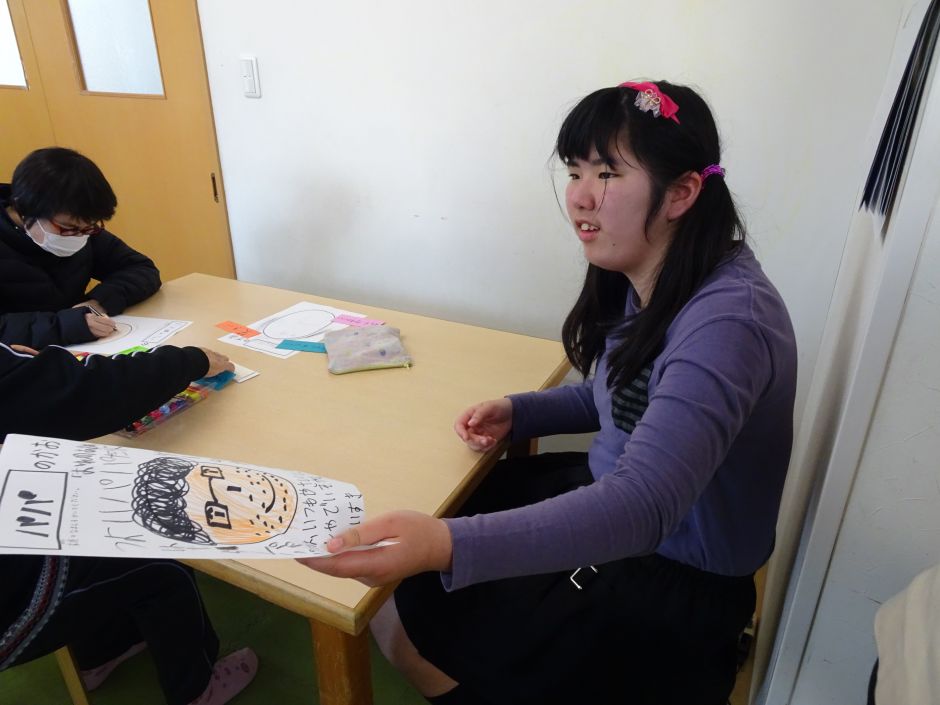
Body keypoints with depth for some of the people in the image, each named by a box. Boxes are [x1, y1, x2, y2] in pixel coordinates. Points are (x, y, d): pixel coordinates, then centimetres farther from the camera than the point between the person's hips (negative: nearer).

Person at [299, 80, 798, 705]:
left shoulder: (727, 323, -30)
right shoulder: (642, 277, -2)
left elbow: (642, 505, -41)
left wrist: (446, 545, -52)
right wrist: (517, 412, -4)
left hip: (677, 581, -8)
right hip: (607, 493, 8)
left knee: (404, 624, -3)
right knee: (396, 575, 12)